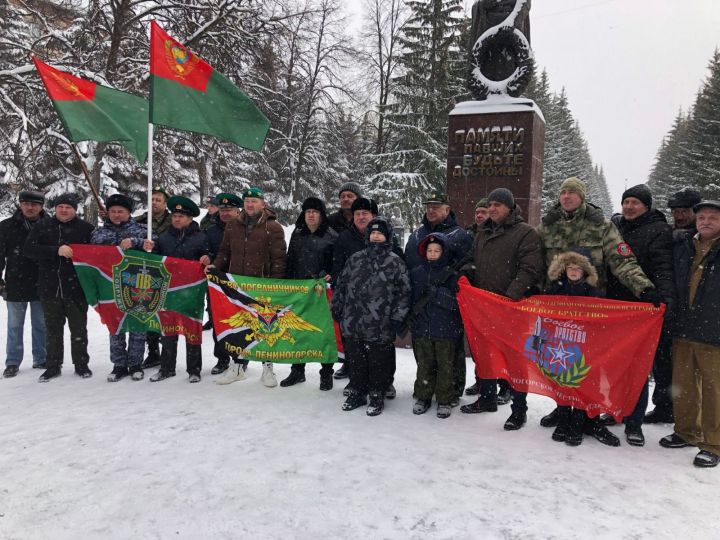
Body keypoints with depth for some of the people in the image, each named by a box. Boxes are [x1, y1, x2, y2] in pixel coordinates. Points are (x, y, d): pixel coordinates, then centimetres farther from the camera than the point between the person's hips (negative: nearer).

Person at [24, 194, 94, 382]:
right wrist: (56, 250, -19)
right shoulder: (42, 227, 5)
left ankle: (81, 364, 19)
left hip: (76, 288, -2)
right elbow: (29, 249, -7)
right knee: (52, 329, 12)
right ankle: (53, 365, 24)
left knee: (78, 328, 7)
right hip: (49, 288, 2)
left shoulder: (85, 228, 0)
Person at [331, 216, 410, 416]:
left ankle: (377, 396, 23)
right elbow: (342, 285, 16)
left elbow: (403, 292, -3)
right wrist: (337, 309, 14)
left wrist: (397, 318, -8)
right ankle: (357, 393, 31)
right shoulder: (355, 258, 11)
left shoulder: (396, 262, -1)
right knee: (355, 361, 14)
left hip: (380, 327, -4)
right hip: (352, 324, 4)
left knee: (378, 363, 6)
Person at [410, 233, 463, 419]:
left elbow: (455, 302, -15)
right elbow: (409, 298, 8)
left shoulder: (451, 275, -5)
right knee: (424, 365, 13)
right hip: (421, 327, 3)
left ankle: (444, 400, 19)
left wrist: (435, 292, -24)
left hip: (445, 329, -3)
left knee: (445, 366, 7)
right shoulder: (416, 273, 5)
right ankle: (423, 397, 26)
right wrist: (412, 318, 2)